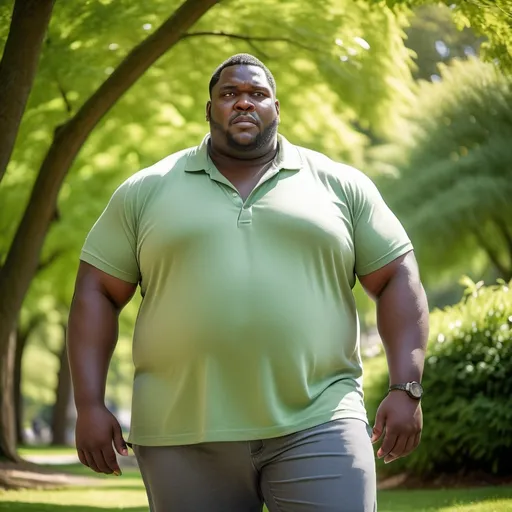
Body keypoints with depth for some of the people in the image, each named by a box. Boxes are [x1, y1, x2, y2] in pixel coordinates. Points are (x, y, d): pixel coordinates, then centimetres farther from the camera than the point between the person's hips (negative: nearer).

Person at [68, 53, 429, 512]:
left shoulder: (340, 186, 10)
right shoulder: (145, 192, 10)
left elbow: (397, 279, 9)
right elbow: (97, 292, 8)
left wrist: (406, 388, -3)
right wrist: (89, 405, -1)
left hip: (315, 428, -1)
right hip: (185, 436, 1)